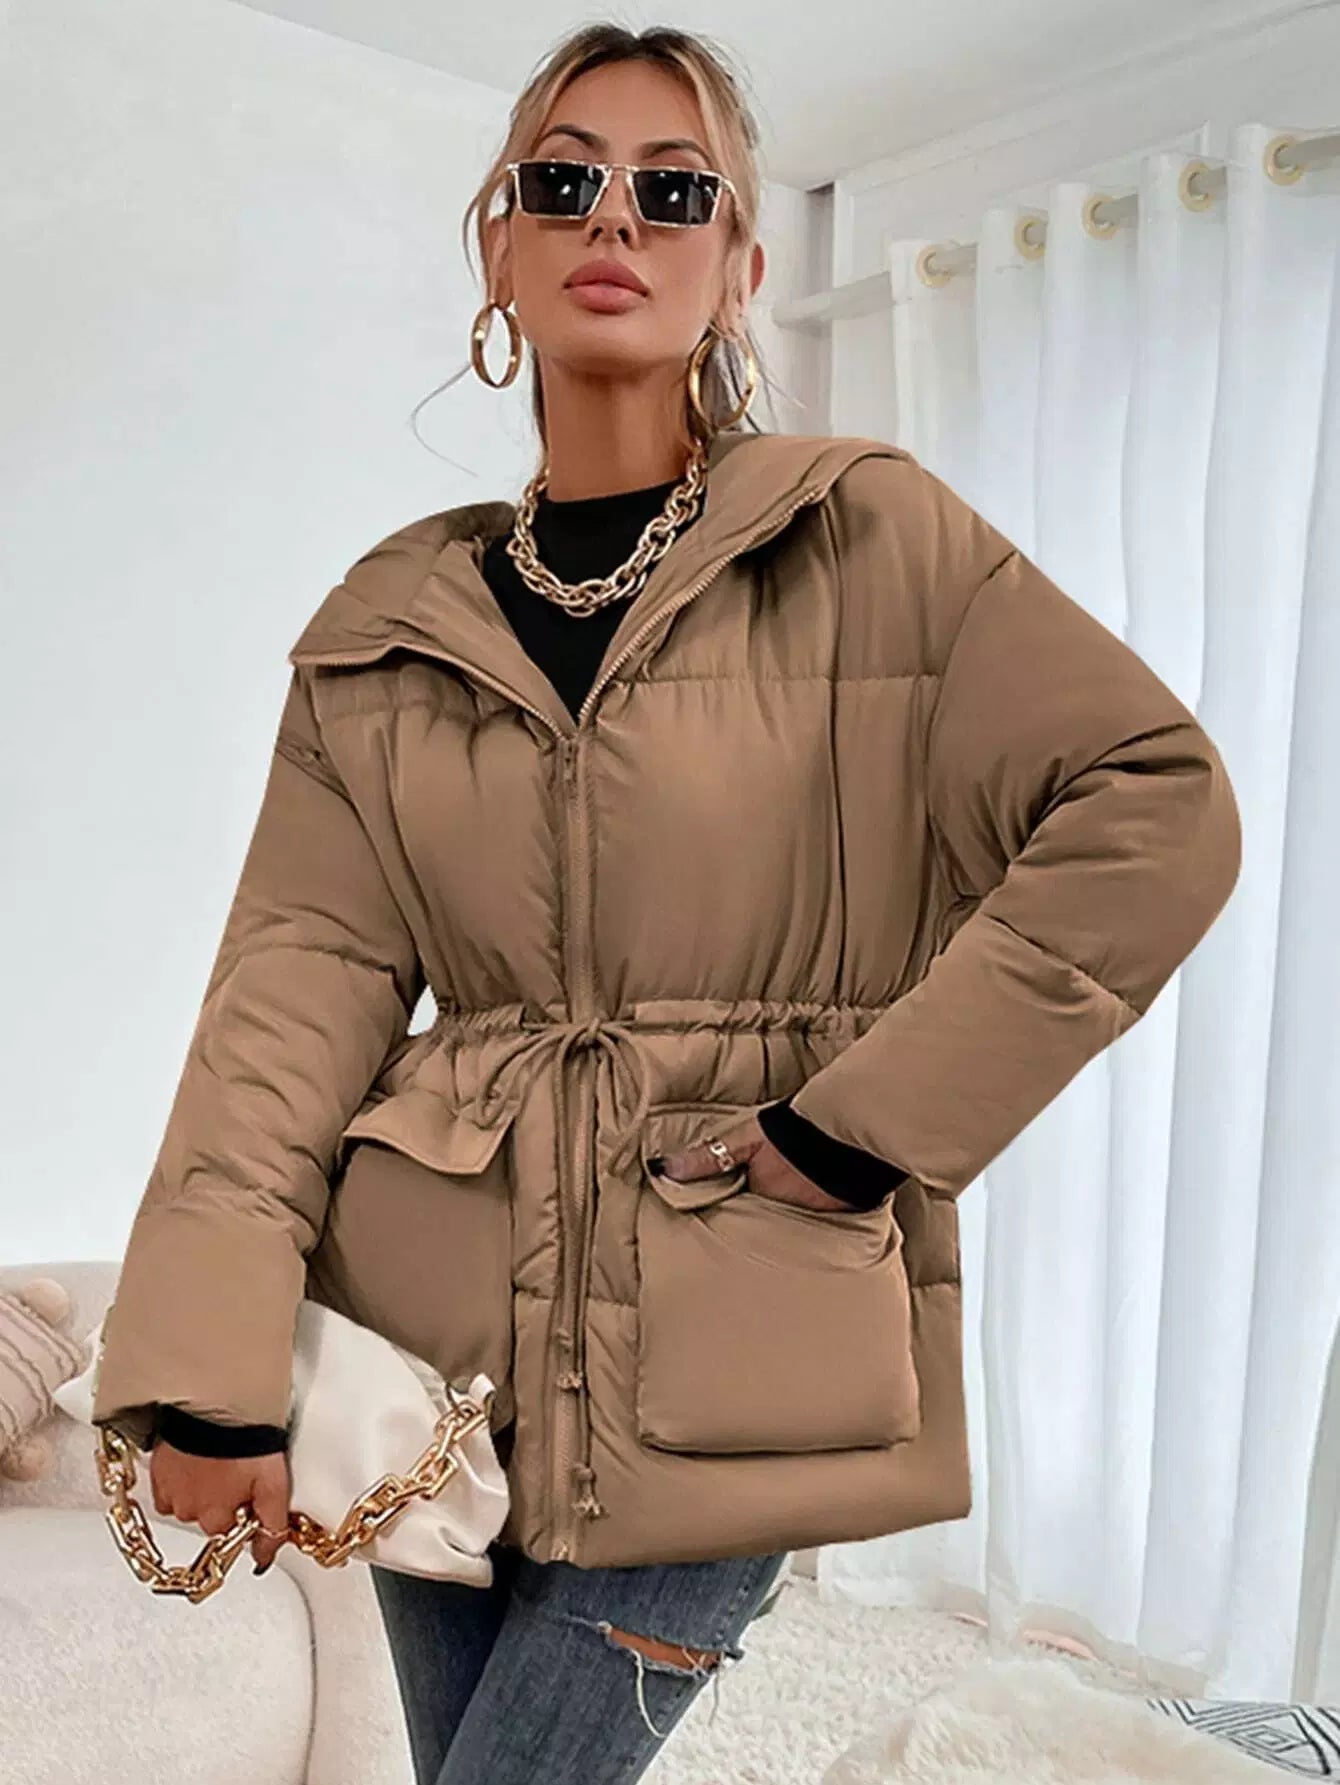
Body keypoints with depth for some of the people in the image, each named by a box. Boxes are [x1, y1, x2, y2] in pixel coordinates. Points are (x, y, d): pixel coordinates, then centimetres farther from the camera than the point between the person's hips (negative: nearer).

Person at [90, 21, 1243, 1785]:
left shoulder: (875, 538, -2)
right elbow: (300, 975, -2)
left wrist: (870, 1114, -13)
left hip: (725, 1354, -3)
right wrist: (208, 1363, -11)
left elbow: (1158, 807, -9)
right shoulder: (392, 619, 6)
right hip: (433, 1311, 4)